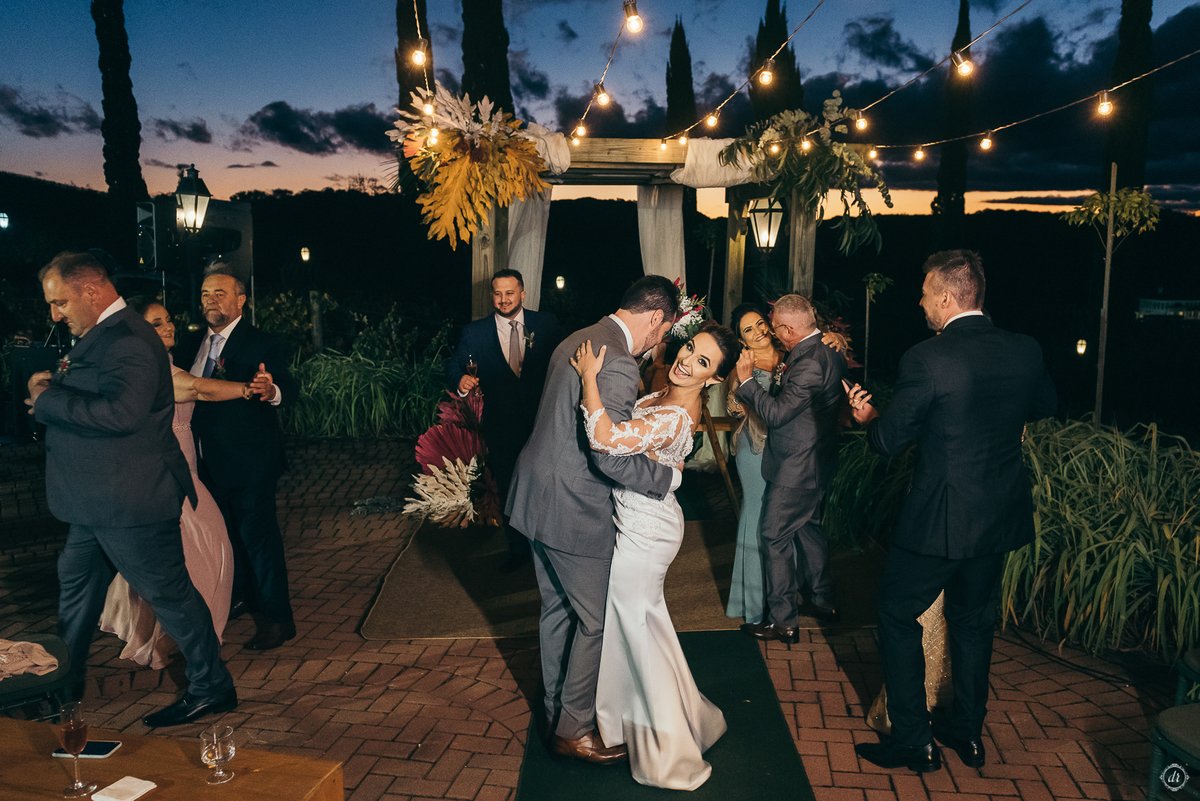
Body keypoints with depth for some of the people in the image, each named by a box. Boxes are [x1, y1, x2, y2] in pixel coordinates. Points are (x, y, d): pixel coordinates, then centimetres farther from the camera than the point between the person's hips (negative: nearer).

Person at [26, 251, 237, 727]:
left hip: (129, 503, -11)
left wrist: (49, 399, -23)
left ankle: (211, 689, 14)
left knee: (168, 592, 0)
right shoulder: (101, 336, 14)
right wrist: (52, 386, 2)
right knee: (76, 583, 23)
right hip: (101, 502, 11)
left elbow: (122, 412, -34)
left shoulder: (128, 340, -21)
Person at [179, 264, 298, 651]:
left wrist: (272, 391, -49)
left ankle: (277, 618, 10)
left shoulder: (259, 344, -15)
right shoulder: (197, 344, 8)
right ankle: (240, 594, 43)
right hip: (212, 459, 8)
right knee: (227, 529, 22)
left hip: (249, 460, -8)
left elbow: (289, 387, -27)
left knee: (257, 533, -2)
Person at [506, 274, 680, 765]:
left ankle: (557, 714, 37)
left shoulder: (577, 341, 9)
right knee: (595, 620, 7)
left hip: (538, 496, 10)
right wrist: (667, 476, -12)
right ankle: (573, 730, 22)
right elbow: (610, 457, -27)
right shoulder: (618, 366, -23)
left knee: (557, 610, 21)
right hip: (573, 512, -10)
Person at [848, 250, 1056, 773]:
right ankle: (967, 733, 36)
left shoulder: (926, 359, -21)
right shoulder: (1025, 351, -3)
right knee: (973, 621, 22)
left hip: (940, 519, -6)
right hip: (1001, 515, 7)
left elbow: (889, 440, -13)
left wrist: (867, 418, 9)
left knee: (898, 617, 11)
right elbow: (1044, 406, 17)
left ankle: (914, 742, 16)